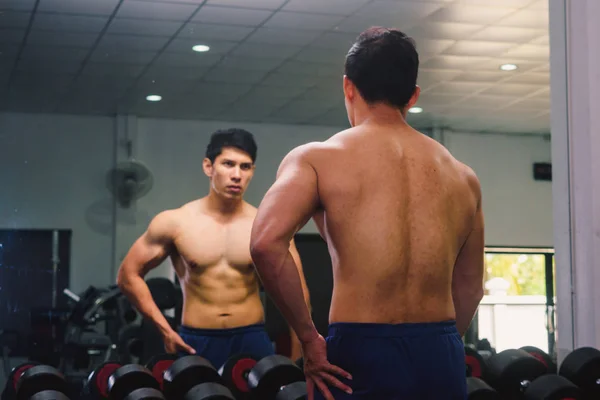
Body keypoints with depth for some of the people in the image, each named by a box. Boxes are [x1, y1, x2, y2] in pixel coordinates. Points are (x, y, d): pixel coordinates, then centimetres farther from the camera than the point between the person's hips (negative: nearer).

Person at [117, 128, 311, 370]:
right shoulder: (174, 223, -2)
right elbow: (129, 275, 6)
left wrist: (294, 362, -3)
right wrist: (165, 330, -1)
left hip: (252, 340, 1)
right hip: (195, 343, 0)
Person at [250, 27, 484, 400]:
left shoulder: (317, 159, -2)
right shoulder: (462, 176, 13)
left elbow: (266, 243, -18)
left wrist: (309, 339, -10)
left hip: (362, 355, -4)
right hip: (442, 357, 4)